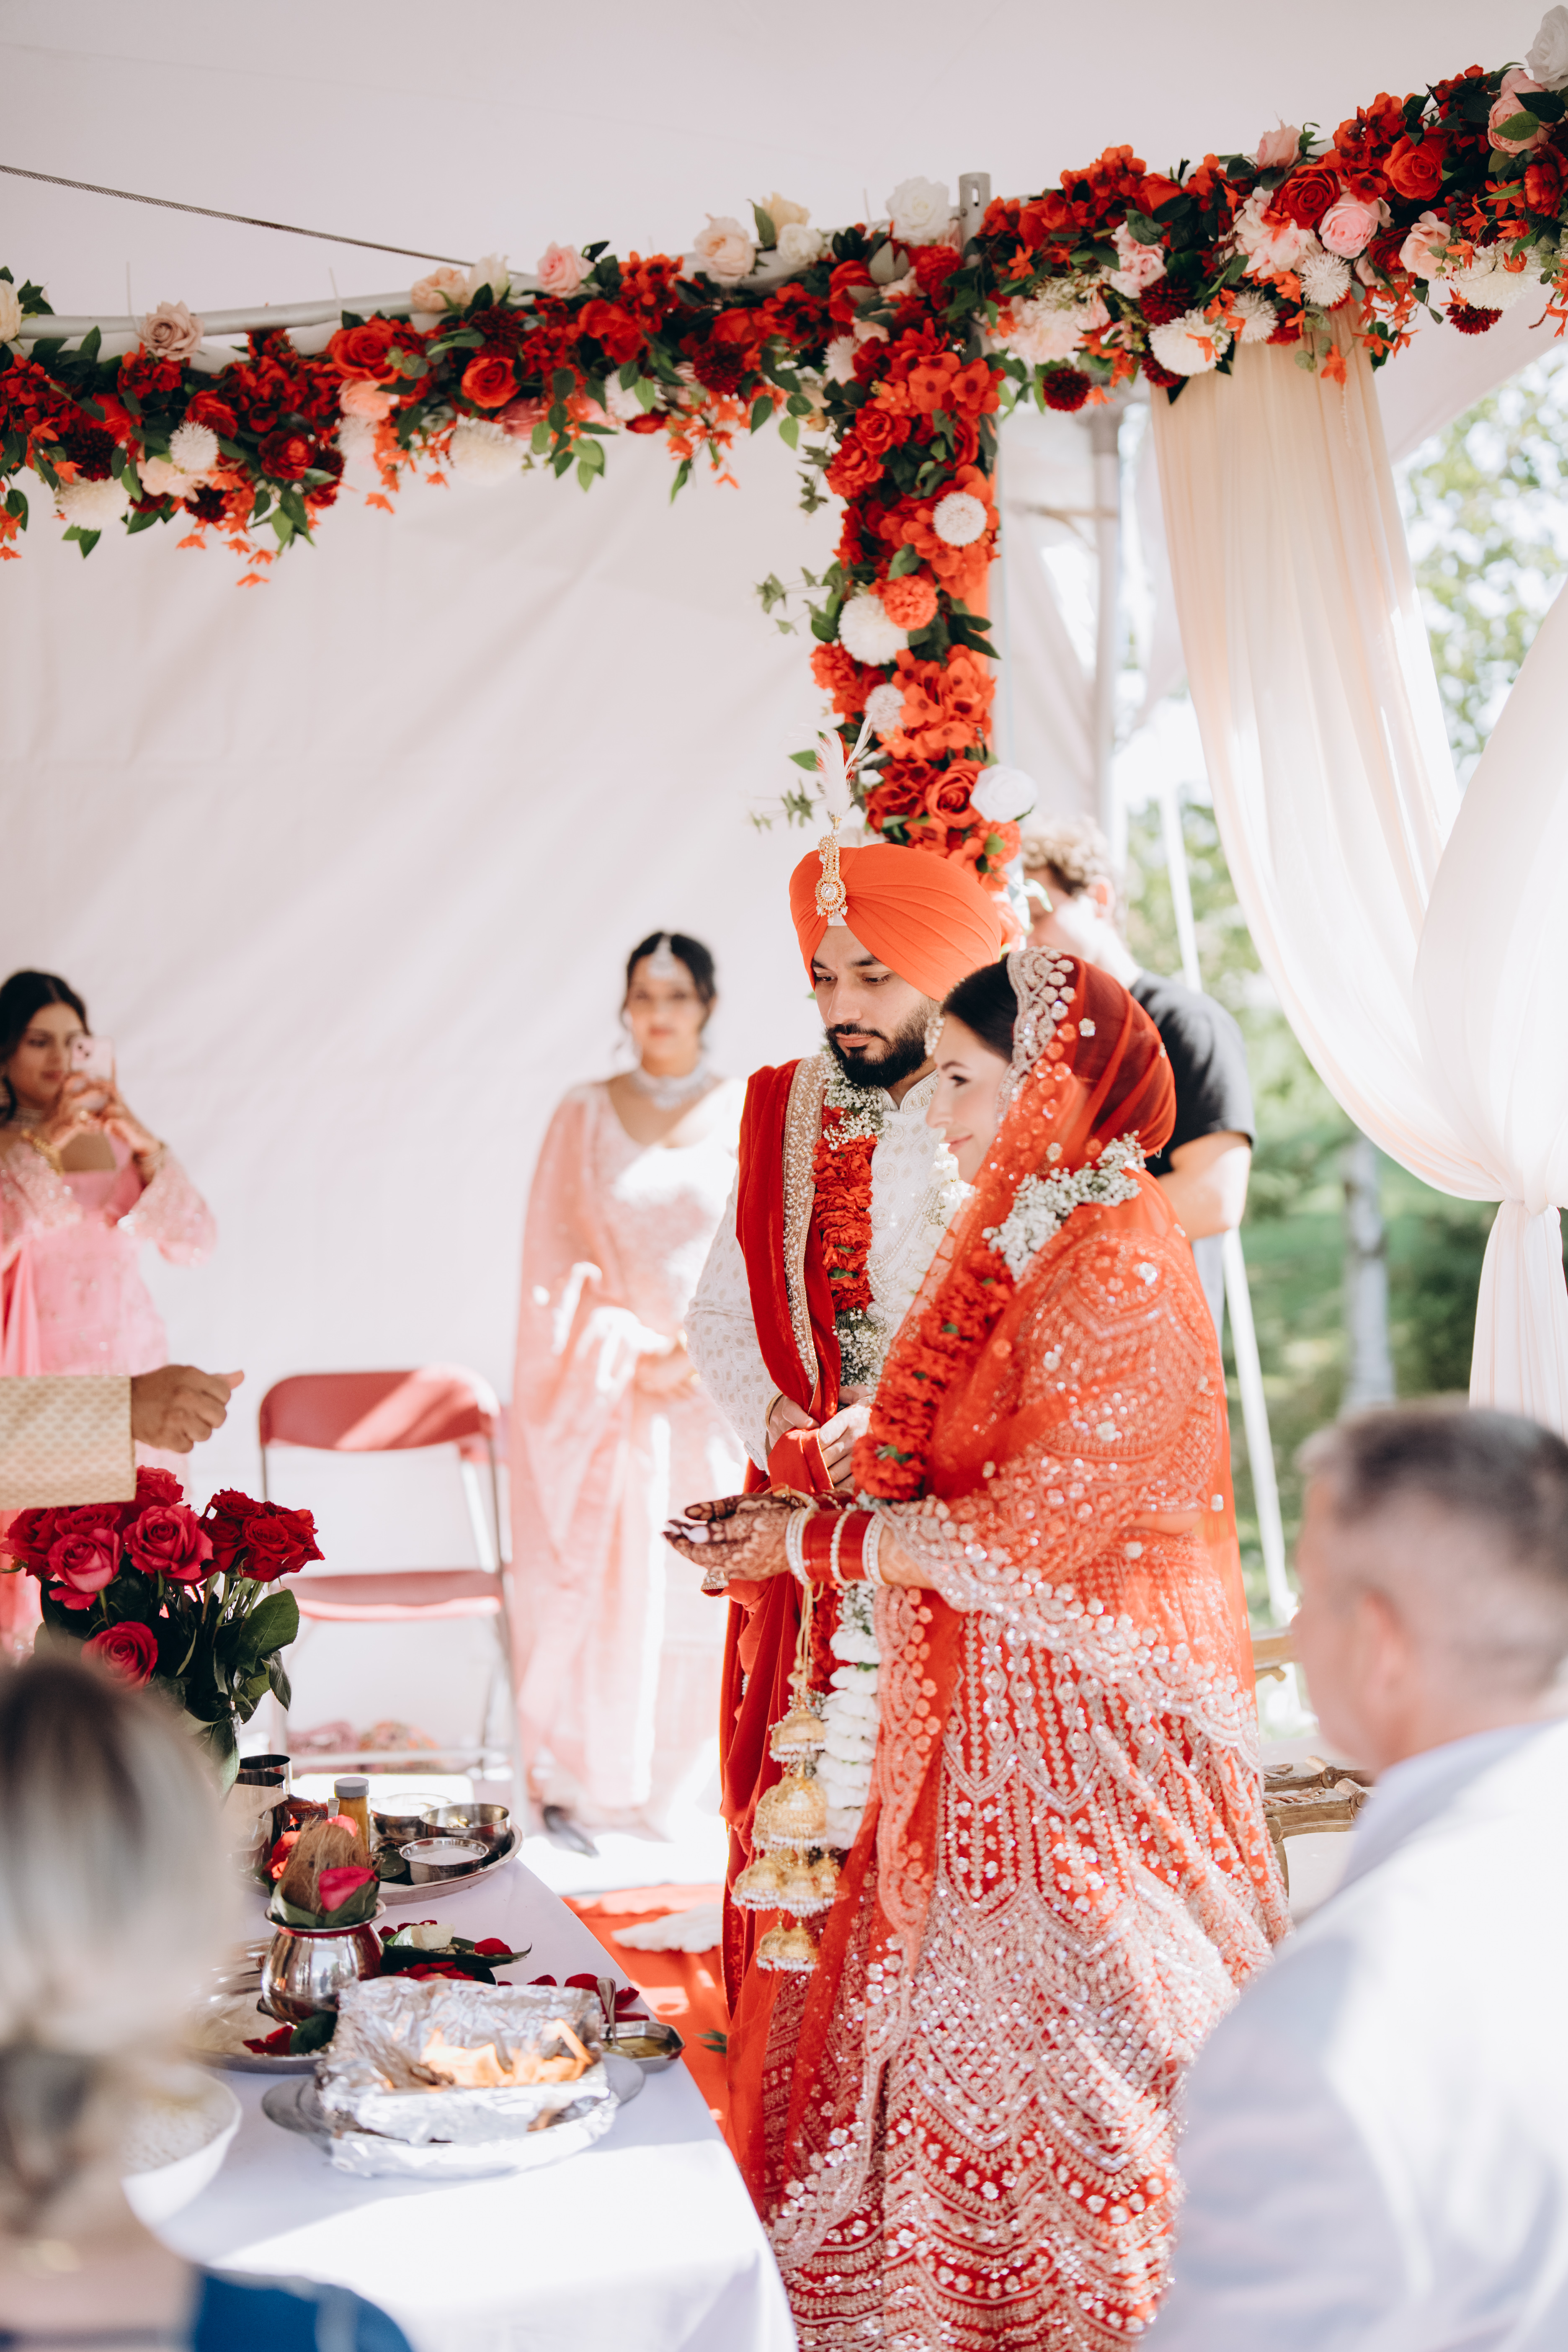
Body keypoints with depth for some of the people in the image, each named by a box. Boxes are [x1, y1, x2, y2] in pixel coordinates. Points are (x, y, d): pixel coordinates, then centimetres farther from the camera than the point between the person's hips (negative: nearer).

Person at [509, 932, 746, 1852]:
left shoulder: (751, 1115, 4)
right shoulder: (586, 1114, 5)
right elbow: (554, 1252, 4)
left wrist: (691, 1353, -8)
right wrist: (630, 1350, -6)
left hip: (710, 1386, 0)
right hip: (603, 1384, 0)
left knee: (693, 1588, 2)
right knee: (593, 1578, -4)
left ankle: (664, 1785, 16)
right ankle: (572, 1783, 6)